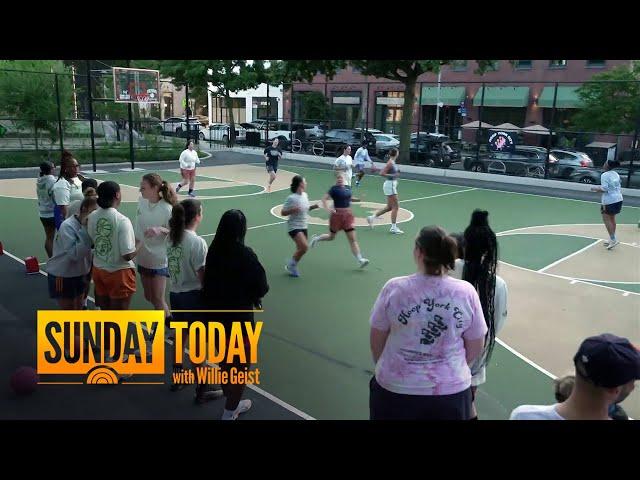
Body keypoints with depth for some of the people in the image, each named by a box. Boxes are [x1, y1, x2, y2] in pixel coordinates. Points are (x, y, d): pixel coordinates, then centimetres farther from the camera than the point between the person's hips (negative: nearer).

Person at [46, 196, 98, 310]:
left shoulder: (89, 225, -2)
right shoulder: (68, 226, -23)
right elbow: (74, 254, -34)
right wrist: (85, 230, -33)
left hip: (80, 274, 7)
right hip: (62, 276, -7)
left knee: (78, 309, 18)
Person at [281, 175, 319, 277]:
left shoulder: (305, 195, 5)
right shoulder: (291, 198, -17)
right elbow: (283, 213, -13)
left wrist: (313, 206, 3)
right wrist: (292, 210, -29)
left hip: (303, 227, 8)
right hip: (294, 227, -8)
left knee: (300, 249, 12)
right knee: (304, 247, -20)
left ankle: (292, 266, 33)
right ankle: (291, 265, 1)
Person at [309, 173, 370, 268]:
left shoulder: (348, 188, 7)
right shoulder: (334, 189, -10)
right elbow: (324, 199, -15)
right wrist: (327, 209, -28)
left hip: (348, 215, 4)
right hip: (337, 215, -4)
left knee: (352, 239, -3)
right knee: (331, 236, 15)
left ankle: (360, 259, -8)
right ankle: (316, 238, 44)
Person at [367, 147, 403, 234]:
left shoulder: (392, 162, 10)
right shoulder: (390, 163, -16)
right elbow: (382, 173, -22)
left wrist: (397, 172, 12)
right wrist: (393, 175, -23)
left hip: (392, 185, 10)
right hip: (390, 185, -10)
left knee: (389, 207, 14)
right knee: (395, 207, -4)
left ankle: (372, 218, 20)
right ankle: (393, 227, 2)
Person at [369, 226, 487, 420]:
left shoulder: (394, 288, -14)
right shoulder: (466, 292, -10)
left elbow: (376, 343, -2)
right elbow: (475, 348, 1)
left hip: (395, 388, -1)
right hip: (451, 390, 1)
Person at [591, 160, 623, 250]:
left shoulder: (604, 175, -14)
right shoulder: (616, 174, 10)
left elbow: (604, 189, -20)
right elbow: (619, 187, 16)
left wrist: (595, 188, -6)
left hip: (609, 200, -8)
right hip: (618, 199, 8)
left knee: (606, 219, 0)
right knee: (612, 219, 17)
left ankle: (613, 239, -5)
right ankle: (612, 239, 25)